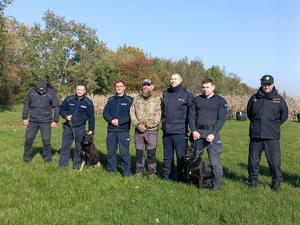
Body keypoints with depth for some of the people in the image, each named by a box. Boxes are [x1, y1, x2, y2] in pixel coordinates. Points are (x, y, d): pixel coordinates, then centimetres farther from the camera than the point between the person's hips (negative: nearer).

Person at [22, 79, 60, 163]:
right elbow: (26, 104, 10)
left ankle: (47, 157, 15)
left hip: (46, 121, -2)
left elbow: (56, 107, -2)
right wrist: (24, 118, 7)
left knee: (46, 140, -1)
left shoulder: (51, 93, -6)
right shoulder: (32, 91, 1)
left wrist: (55, 121, -5)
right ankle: (27, 156, 22)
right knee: (28, 139, 5)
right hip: (32, 120, 3)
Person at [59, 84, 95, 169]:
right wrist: (65, 116, -10)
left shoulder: (88, 102, -3)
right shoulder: (69, 99, -2)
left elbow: (91, 117, 2)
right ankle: (62, 164, 15)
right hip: (68, 127, 1)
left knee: (79, 147, 7)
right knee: (65, 146, 4)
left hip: (80, 128, -1)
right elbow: (62, 109, 10)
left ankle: (76, 164, 20)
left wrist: (91, 129, 0)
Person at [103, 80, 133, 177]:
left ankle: (127, 172, 6)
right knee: (111, 151, 9)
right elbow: (105, 113, 7)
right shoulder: (110, 100, 14)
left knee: (124, 152, -4)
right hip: (111, 130, 4)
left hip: (124, 130, -4)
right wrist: (112, 120, -11)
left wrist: (119, 121, -16)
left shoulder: (129, 100, 3)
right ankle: (111, 170, 22)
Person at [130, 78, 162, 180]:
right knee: (139, 152, 9)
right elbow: (132, 113, 8)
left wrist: (146, 125, -13)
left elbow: (158, 115, -8)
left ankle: (151, 172, 13)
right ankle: (139, 171, 22)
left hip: (152, 130, -3)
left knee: (151, 153, 0)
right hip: (138, 130, 4)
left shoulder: (157, 98, -1)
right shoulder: (137, 99, 13)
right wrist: (138, 124, -8)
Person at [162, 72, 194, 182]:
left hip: (180, 131, -4)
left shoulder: (187, 94, -4)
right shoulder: (165, 93, 11)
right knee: (167, 156, 13)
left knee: (181, 156, 1)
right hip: (166, 131, 5)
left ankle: (181, 179, 13)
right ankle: (166, 177, 23)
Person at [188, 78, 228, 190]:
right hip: (197, 132, 3)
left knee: (214, 161, -5)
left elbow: (221, 119, -3)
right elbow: (191, 116, 9)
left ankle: (217, 184, 5)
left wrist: (213, 134, -13)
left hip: (212, 132, -3)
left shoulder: (220, 101, 4)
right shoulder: (196, 100, 12)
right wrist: (194, 131, -5)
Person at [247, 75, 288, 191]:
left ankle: (276, 182, 18)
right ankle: (253, 181, 24)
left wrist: (274, 125, 6)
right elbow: (249, 113, 18)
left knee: (275, 161, 1)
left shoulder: (279, 99, 1)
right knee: (253, 160, 10)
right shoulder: (254, 98, 5)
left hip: (272, 137, -2)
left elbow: (284, 115, 10)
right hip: (255, 135, 2)